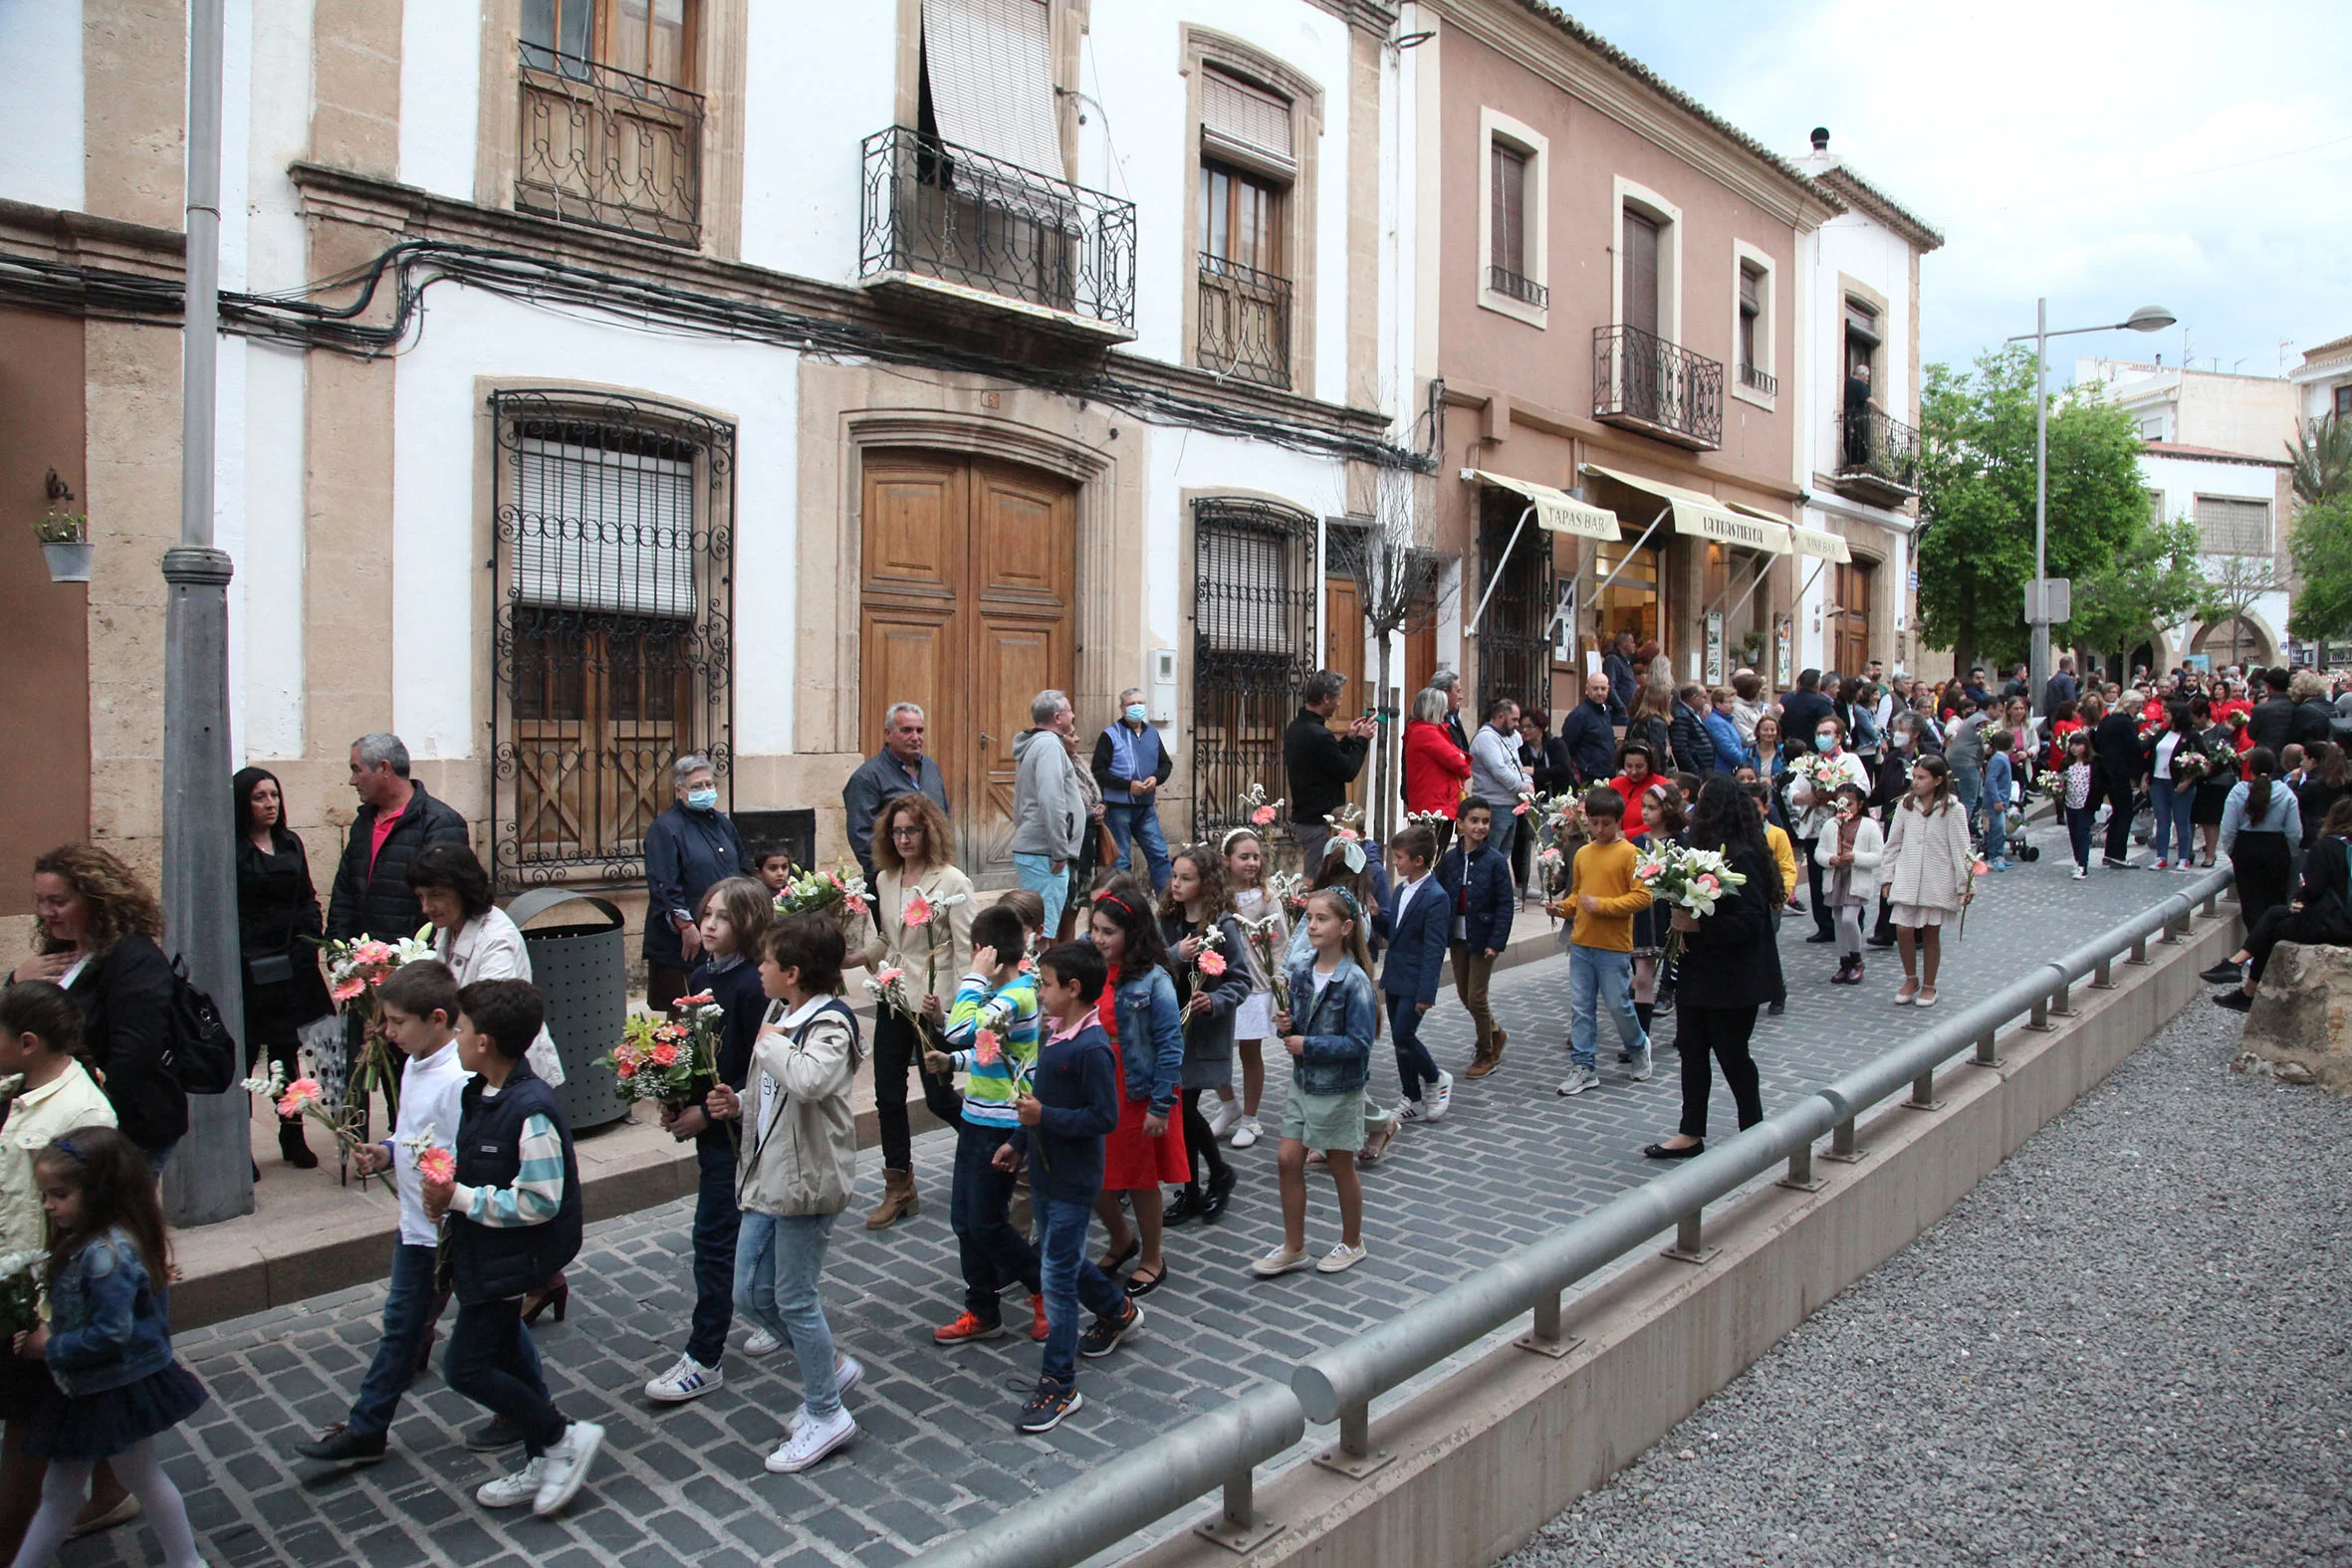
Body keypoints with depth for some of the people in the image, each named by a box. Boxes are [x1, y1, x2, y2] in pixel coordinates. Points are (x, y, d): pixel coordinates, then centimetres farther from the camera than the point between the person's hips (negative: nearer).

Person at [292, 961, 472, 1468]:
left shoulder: (460, 1079, -28)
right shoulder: (415, 1064, 4)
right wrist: (387, 1152, 0)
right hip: (417, 1226, 9)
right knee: (401, 1325, 21)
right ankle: (365, 1430, 37)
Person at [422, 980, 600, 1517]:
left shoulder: (530, 1111, -28)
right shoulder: (480, 1093, 2)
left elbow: (539, 1202, -27)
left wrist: (460, 1199, -22)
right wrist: (446, 1191, -2)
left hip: (507, 1262, -10)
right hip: (482, 1255, 10)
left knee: (465, 1366, -4)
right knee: (505, 1356, 19)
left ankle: (564, 1438, 10)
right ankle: (543, 1465, 34)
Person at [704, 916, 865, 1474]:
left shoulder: (829, 1024, -19)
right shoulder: (779, 1014, 9)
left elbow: (809, 1080, -41)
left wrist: (772, 1044, -24)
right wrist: (739, 1103, 3)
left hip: (808, 1178, -9)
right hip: (767, 1175, 9)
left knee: (794, 1298, 2)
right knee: (750, 1295, 14)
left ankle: (825, 1414, 20)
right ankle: (833, 1369, 33)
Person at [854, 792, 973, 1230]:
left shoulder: (951, 881, -11)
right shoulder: (885, 880, 8)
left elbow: (965, 949, -13)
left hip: (933, 1005, -6)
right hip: (893, 999, 6)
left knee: (939, 1097, 2)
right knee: (888, 1095, 9)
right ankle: (899, 1190, 23)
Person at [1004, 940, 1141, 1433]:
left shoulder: (1091, 1048, -24)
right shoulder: (1052, 1033, 4)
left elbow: (1104, 1117, -24)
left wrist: (1046, 1118, -26)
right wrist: (1018, 1142, 19)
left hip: (1073, 1180, -9)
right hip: (1047, 1172, 9)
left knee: (1058, 1275, -2)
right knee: (1062, 1258, 24)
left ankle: (1058, 1385, 9)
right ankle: (1118, 1311, 48)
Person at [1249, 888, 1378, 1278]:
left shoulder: (1354, 981, -20)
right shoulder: (1301, 973, 0)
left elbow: (1359, 1042, -21)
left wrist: (1308, 1045, -21)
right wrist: (1286, 1024, -9)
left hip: (1339, 1088, -6)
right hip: (1303, 1082, 6)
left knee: (1341, 1166, 11)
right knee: (1288, 1161, 7)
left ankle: (1352, 1244, 32)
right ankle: (1293, 1248, 22)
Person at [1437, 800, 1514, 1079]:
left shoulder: (1494, 860, -11)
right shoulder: (1450, 858, 0)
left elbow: (1505, 904, -11)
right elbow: (1440, 897, 5)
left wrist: (1496, 942, -16)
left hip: (1482, 938, -5)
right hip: (1457, 937, 5)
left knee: (1476, 997, -1)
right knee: (1464, 995, 14)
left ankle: (1486, 1054, 19)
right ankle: (1495, 1034, 40)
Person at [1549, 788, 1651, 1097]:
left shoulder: (1629, 853, -8)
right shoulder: (1582, 854, 10)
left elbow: (1642, 896, -13)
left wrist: (1602, 905, -18)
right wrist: (1565, 906, 1)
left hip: (1614, 946, -5)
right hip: (1581, 943, 5)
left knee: (1617, 1003, 3)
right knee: (1580, 1005, 6)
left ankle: (1638, 1046, 32)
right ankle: (1584, 1066, 14)